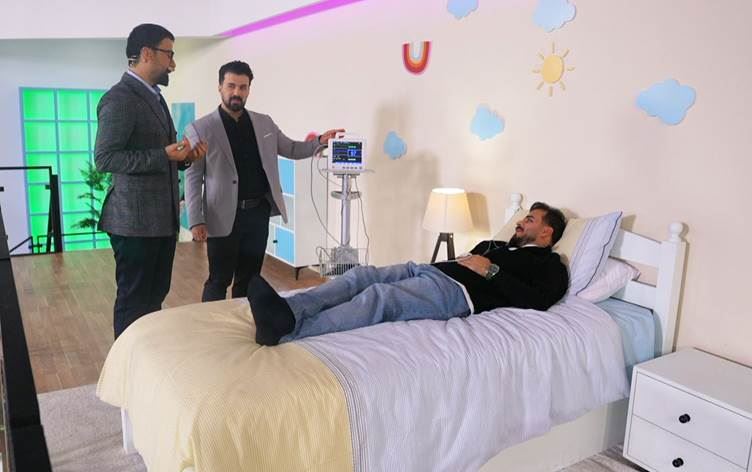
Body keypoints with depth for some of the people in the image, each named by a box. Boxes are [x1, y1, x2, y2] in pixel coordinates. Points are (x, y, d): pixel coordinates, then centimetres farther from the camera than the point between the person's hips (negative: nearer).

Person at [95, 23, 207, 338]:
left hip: (162, 217, 9)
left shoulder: (154, 97, 18)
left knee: (155, 296, 16)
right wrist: (164, 155, -24)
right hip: (135, 219, -9)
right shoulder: (119, 98, -13)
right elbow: (105, 158, -19)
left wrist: (183, 157, 4)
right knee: (134, 300, 2)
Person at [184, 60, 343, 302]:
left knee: (249, 280, 14)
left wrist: (319, 141, 1)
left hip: (258, 213, 4)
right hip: (224, 217, -4)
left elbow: (291, 149, 18)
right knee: (218, 282, 4)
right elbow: (193, 178, -5)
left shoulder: (264, 123, 8)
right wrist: (196, 221, -11)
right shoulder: (200, 129, -5)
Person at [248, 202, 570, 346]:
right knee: (362, 275, -18)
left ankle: (286, 331, -47)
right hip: (428, 269, 8)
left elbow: (536, 301, -5)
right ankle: (288, 311, -37)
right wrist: (468, 259, 9)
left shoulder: (551, 265, 16)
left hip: (457, 290, -8)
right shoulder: (495, 245, 39)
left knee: (380, 297, -32)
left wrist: (491, 270, -4)